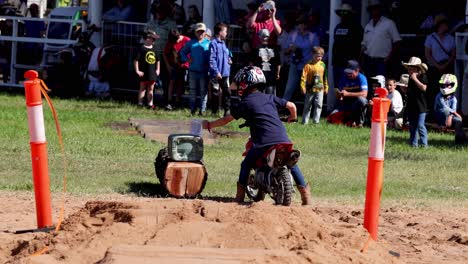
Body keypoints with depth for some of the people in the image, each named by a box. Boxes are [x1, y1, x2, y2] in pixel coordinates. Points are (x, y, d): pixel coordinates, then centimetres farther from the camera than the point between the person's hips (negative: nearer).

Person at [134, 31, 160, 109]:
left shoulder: (154, 49, 11)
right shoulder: (142, 49, -10)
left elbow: (157, 60, 23)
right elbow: (136, 60, -11)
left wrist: (157, 70, 14)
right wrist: (137, 71, -13)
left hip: (152, 73, 6)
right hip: (144, 73, -6)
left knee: (150, 89, 11)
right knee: (143, 88, 1)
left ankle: (150, 104, 15)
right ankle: (140, 104, 6)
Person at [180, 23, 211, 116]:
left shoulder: (208, 43, 3)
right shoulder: (191, 43, 9)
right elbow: (183, 52, 18)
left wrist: (209, 64, -8)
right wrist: (186, 59, 2)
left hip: (204, 71, -2)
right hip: (193, 70, 2)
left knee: (203, 91, 0)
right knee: (192, 91, 6)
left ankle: (202, 110, 3)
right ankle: (192, 110, 12)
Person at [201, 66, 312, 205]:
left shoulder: (245, 103, 8)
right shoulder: (270, 98, 19)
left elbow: (226, 120, 12)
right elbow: (291, 106, 21)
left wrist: (209, 124, 28)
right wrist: (293, 117, 44)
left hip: (262, 142, -4)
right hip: (282, 139, 4)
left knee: (246, 165, 15)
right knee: (292, 164, 20)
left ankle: (240, 196, 11)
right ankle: (306, 195, 13)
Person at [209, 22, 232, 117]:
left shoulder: (223, 43, 15)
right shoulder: (213, 43, -11)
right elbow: (212, 59, -15)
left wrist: (229, 59, 8)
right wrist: (216, 72, -19)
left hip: (225, 73, 7)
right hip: (216, 74, -7)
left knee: (227, 92, 3)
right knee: (216, 93, 1)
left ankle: (227, 110, 5)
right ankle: (214, 112, 8)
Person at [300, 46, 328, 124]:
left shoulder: (322, 65, 5)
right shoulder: (308, 65, -9)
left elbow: (325, 77, 13)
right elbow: (304, 76, -12)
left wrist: (326, 87, 15)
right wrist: (303, 86, -19)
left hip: (320, 89, 2)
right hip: (310, 89, -2)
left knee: (318, 105, -7)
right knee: (307, 106, 7)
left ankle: (316, 120, -3)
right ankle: (305, 121, 16)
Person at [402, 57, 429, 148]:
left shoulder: (423, 76, -7)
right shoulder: (410, 78, 14)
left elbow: (423, 87, -21)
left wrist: (415, 79, -20)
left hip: (420, 106, -8)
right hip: (411, 105, 8)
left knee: (420, 125, -11)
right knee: (412, 126, 10)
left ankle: (424, 143, -6)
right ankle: (413, 143, 15)